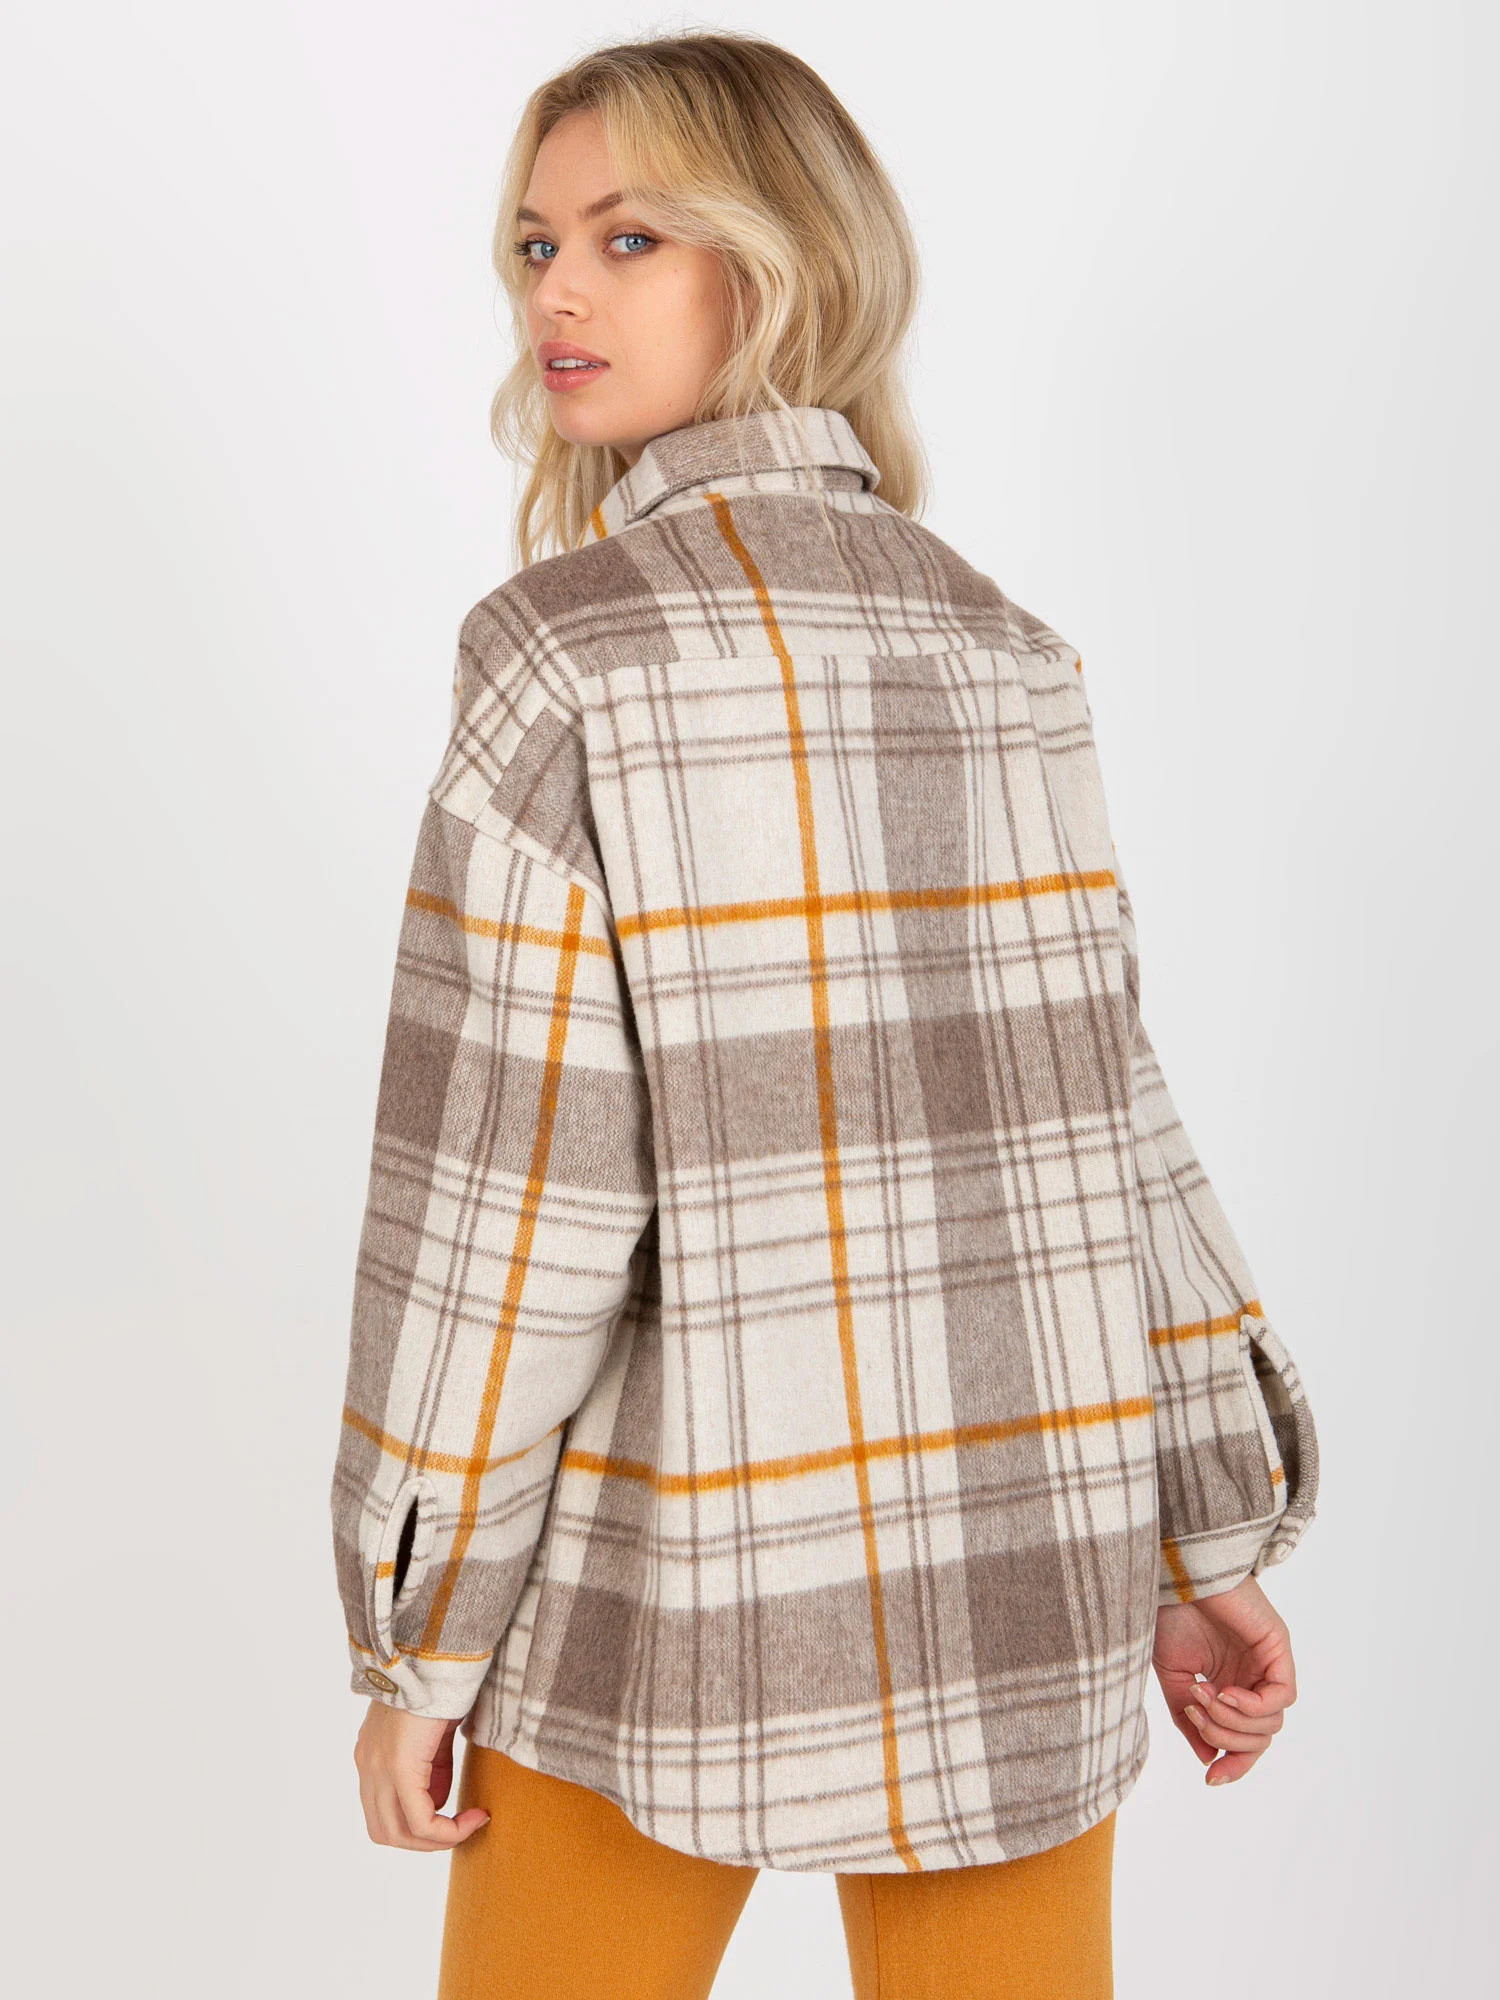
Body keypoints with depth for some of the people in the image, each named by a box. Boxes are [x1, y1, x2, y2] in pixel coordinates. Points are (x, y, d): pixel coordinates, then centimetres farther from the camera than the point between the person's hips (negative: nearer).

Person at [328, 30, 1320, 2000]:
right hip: (1026, 1574, 5)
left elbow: (511, 1185, -15)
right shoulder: (1003, 652, 2)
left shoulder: (573, 655, -13)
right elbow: (1104, 1105, 3)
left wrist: (420, 1640, -5)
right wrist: (1207, 1542, 8)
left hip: (680, 1567, -4)